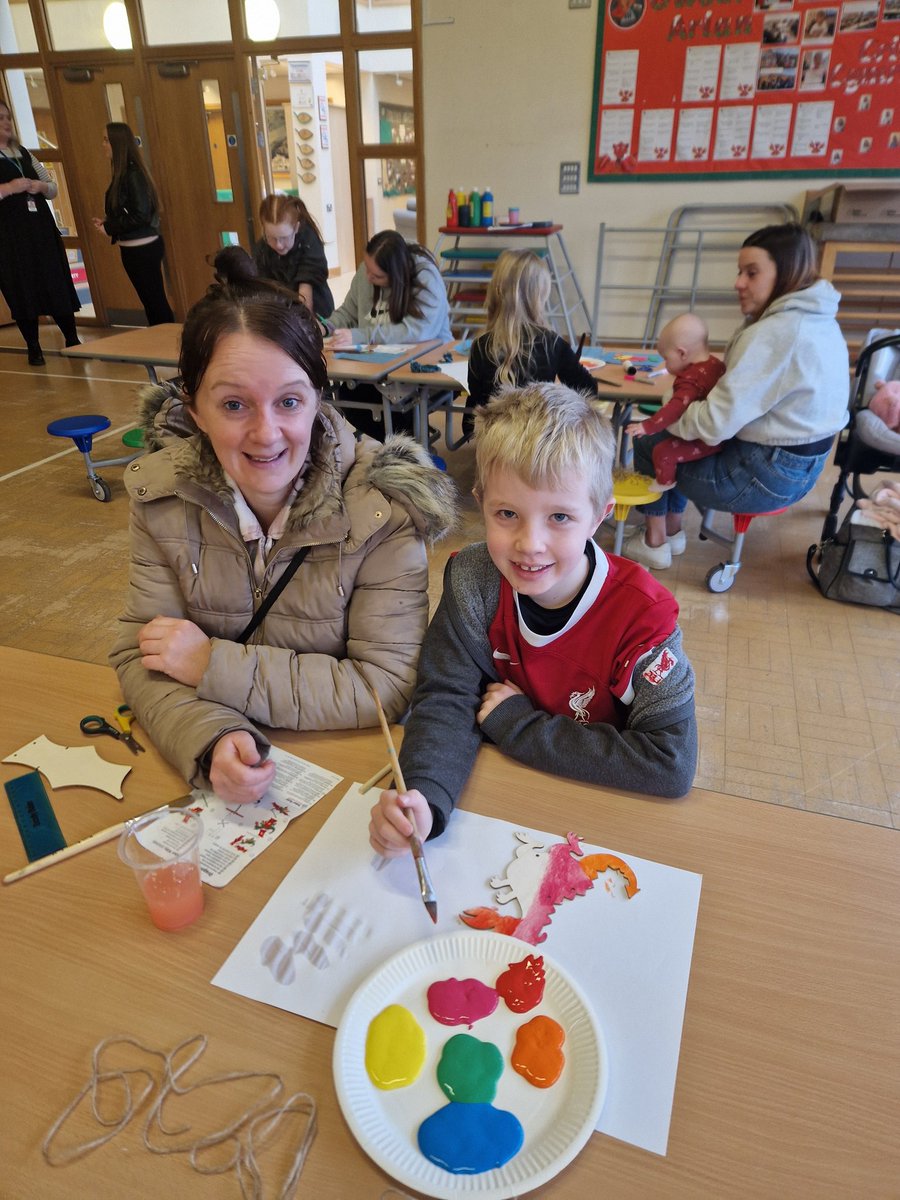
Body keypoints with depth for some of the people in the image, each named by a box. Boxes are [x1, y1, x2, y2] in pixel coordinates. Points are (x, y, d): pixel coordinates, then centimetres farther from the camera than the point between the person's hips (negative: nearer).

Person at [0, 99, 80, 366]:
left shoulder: (23, 153, 14)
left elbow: (53, 188, 17)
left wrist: (41, 186, -4)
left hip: (41, 228, 5)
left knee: (58, 284, 3)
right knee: (22, 290, 0)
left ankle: (72, 340, 13)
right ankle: (34, 348, 9)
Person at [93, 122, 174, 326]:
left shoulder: (133, 174, -15)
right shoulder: (123, 173, 11)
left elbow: (140, 215, -21)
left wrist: (109, 228, -13)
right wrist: (107, 222, 2)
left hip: (143, 248, -9)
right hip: (134, 248, 9)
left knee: (156, 301, -3)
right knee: (149, 301, 15)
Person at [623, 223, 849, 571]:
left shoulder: (775, 333, -24)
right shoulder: (819, 320, 6)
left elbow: (715, 423, -26)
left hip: (768, 475, -9)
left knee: (647, 446, 7)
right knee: (673, 438, 20)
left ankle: (654, 543, 22)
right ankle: (672, 530, 30)